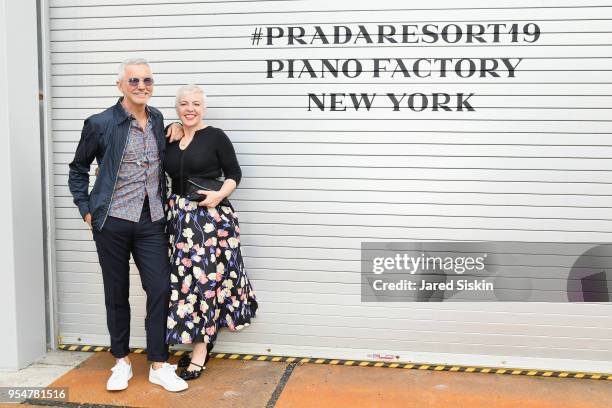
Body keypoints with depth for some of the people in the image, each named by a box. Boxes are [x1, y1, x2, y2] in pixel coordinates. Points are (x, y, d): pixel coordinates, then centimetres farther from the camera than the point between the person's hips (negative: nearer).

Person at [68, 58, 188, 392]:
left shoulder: (157, 119, 7)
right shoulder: (100, 123, -5)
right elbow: (78, 169, 5)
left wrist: (172, 139, 4)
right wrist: (87, 210, 0)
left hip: (152, 222, 3)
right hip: (113, 223, -3)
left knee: (160, 290, -1)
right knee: (117, 293, 9)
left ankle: (159, 366, 12)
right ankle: (121, 362, 26)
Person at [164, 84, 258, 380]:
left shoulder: (215, 136, -4)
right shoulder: (170, 140, 10)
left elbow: (234, 173, -2)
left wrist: (220, 195, -16)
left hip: (211, 217, -5)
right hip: (179, 217, 5)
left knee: (205, 277, -5)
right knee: (185, 278, 7)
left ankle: (200, 351, 1)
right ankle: (201, 341, 20)